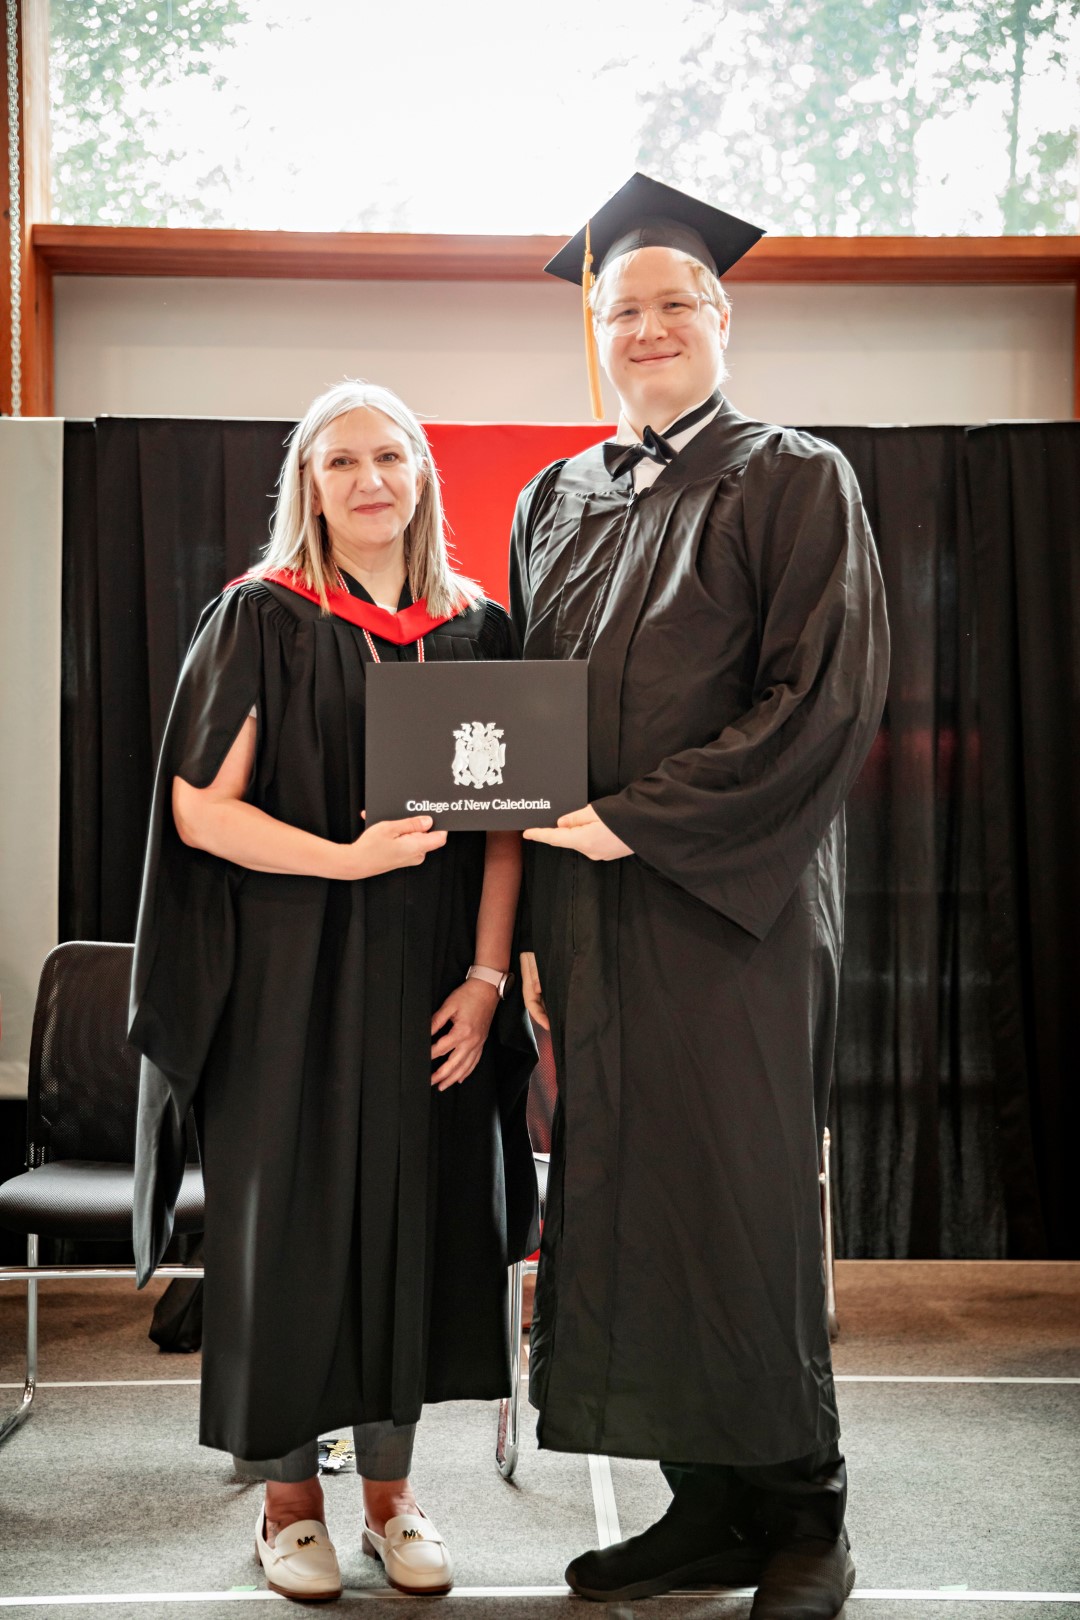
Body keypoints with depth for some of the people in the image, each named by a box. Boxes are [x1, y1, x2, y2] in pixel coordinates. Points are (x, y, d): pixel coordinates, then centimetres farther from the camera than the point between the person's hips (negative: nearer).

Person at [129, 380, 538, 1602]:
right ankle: (288, 1498, 19)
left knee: (416, 1219, 7)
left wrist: (487, 975, -5)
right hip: (291, 982, -3)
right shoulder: (262, 619, -2)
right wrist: (348, 859, -20)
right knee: (290, 1221, 2)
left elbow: (501, 822, 5)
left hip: (429, 987, 3)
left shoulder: (476, 630, 7)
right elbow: (200, 809, -8)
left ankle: (388, 1492, 23)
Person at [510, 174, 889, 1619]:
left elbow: (824, 702, -10)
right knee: (627, 1208, 6)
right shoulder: (556, 502, 16)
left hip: (732, 915, -5)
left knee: (745, 1213, -2)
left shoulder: (794, 482, 0)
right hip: (592, 918, 5)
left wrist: (637, 819, -15)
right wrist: (531, 929, 7)